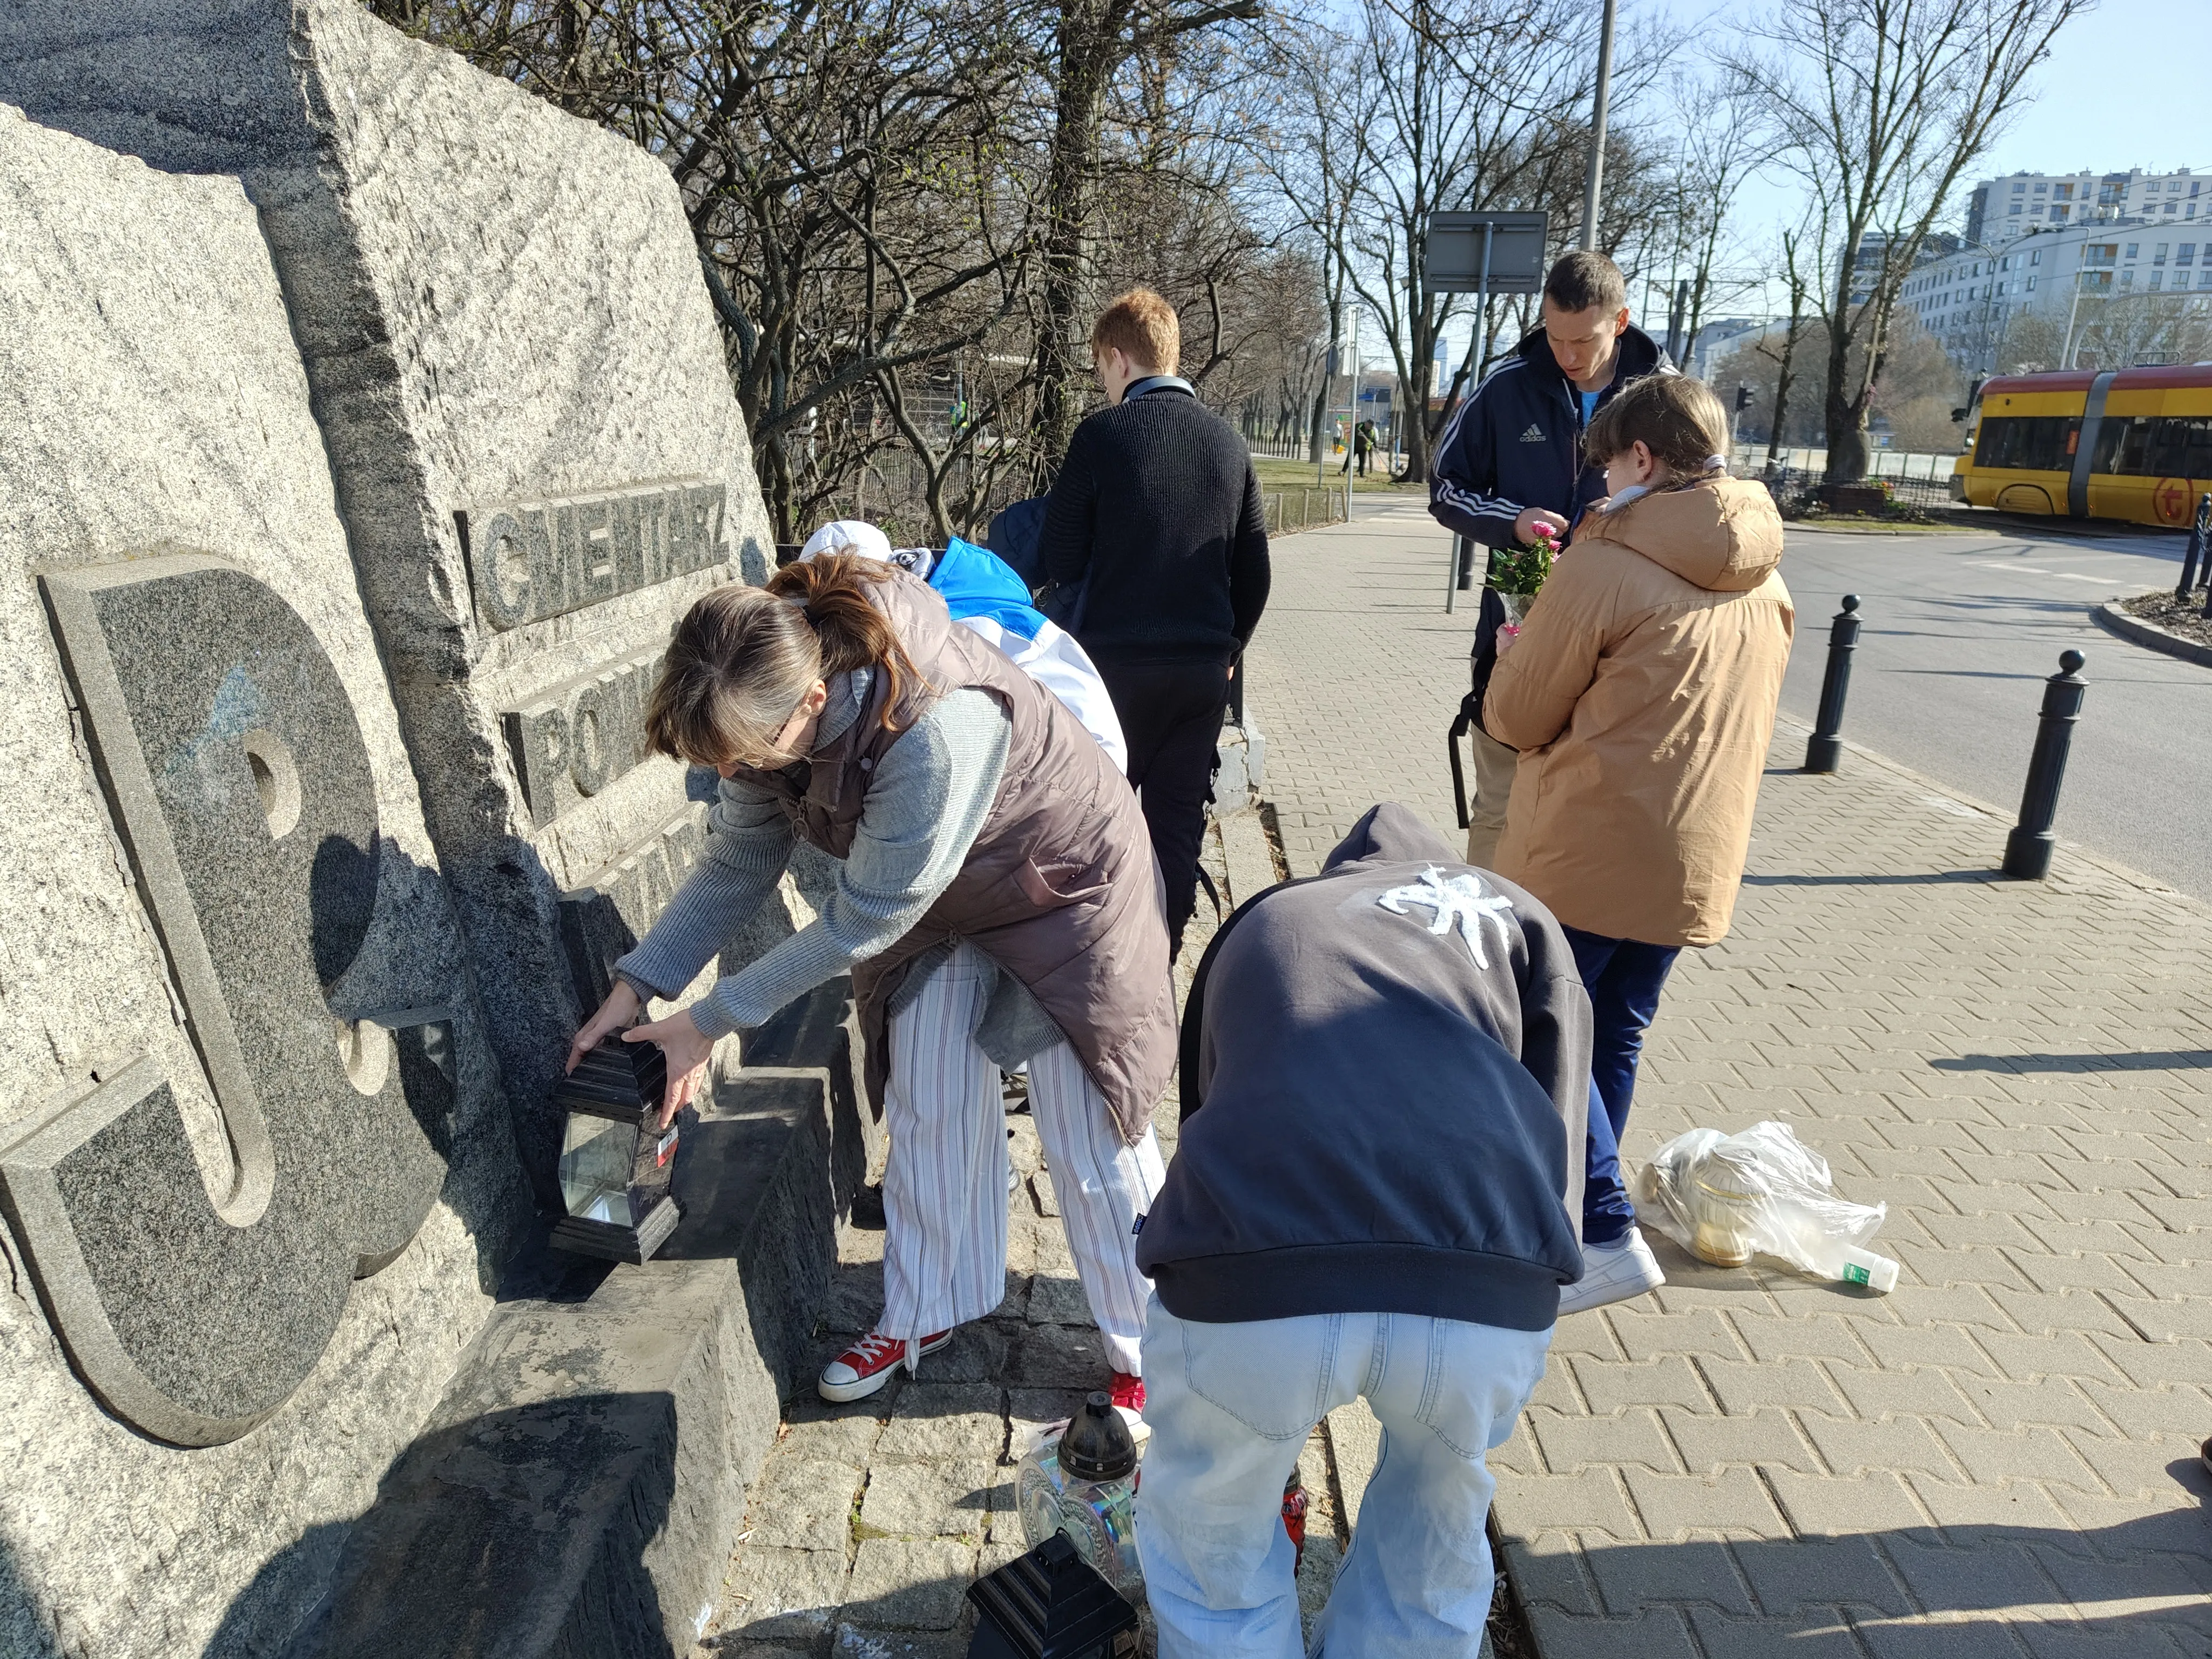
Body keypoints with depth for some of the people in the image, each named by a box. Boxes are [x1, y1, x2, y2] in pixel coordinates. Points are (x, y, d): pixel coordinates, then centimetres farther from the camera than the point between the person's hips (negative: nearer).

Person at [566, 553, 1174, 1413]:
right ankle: (927, 1313, 34)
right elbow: (739, 862, -3)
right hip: (936, 904, 7)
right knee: (929, 1117, 11)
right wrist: (636, 986, -8)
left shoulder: (936, 731, -42)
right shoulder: (770, 698, -18)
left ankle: (1149, 1363, 22)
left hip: (1062, 893, -6)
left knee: (1092, 1143, 2)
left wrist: (712, 1020, -19)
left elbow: (861, 922, -29)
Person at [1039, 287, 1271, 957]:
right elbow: (1254, 570, 8)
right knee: (1178, 822, 12)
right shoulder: (1229, 442, 6)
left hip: (1115, 662, -4)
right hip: (1204, 666, 4)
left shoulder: (1103, 434, -8)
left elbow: (1060, 560, -6)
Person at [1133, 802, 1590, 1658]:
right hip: (1492, 1289, 1)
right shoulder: (1514, 912, 30)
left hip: (1249, 1276, 0)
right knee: (1435, 1533, 34)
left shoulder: (1260, 923, 34)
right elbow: (1559, 1148, 19)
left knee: (1212, 1553, 30)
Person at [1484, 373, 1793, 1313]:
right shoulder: (1766, 580, 9)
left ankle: (1605, 1235, 2)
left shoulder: (1602, 568, -13)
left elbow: (1517, 719, -7)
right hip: (1697, 859, 7)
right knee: (1614, 1039, 18)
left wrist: (1518, 653, 14)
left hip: (1584, 852, -7)